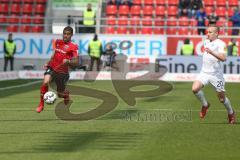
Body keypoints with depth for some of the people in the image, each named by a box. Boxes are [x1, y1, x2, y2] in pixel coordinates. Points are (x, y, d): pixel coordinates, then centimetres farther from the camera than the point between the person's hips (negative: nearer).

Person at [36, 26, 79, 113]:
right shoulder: (58, 42, 8)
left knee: (61, 94, 6)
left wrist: (68, 61, -33)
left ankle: (66, 94, 46)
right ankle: (41, 104, -13)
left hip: (62, 72, -3)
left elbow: (76, 62, -14)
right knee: (45, 82, -26)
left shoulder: (73, 47, -9)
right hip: (52, 68, 3)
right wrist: (48, 63, 16)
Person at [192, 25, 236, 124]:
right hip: (204, 73, 5)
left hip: (216, 75, -5)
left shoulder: (221, 44, -11)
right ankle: (205, 105, 6)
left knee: (222, 98, 4)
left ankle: (231, 113, 33)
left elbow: (223, 58, -27)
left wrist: (211, 52, -36)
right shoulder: (206, 42, 11)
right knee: (195, 88, -20)